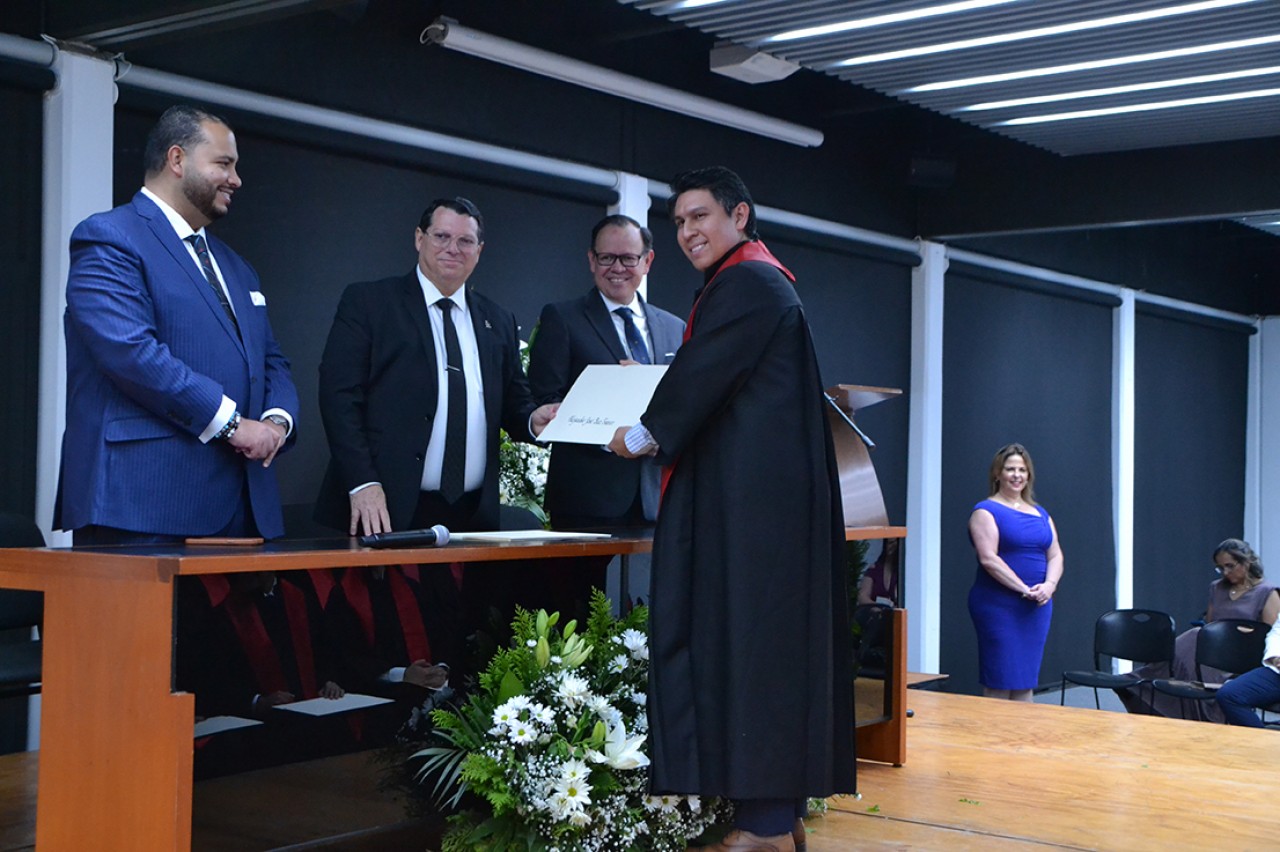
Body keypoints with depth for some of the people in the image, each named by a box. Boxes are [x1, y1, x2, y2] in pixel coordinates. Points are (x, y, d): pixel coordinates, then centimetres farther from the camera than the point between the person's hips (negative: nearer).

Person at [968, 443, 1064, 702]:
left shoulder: (1040, 513, 16)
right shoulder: (986, 511, -4)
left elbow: (1055, 556, 12)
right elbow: (988, 559, -14)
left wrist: (1049, 585, -8)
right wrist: (1024, 589, -19)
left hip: (1037, 607, 6)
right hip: (998, 605, -6)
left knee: (1025, 680, 9)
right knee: (1000, 682, -5)